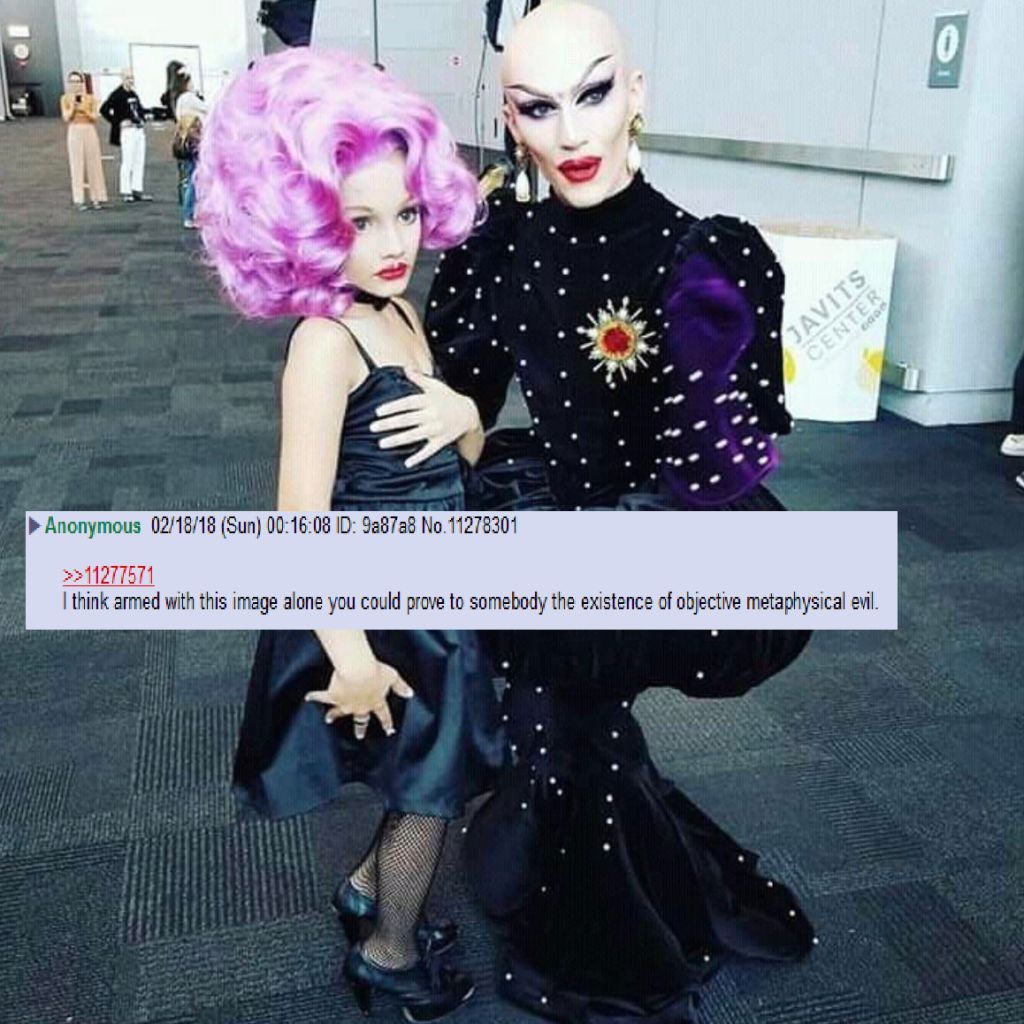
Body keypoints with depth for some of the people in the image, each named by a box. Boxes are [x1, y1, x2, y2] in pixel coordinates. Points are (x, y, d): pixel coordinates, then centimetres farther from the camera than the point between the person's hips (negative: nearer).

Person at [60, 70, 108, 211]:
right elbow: (66, 118, -3)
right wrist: (73, 106, -12)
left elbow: (95, 117, 2)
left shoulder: (90, 98, 6)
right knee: (77, 166, -3)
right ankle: (79, 200, -3)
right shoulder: (65, 99, 4)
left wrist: (85, 110, -14)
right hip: (75, 132, -1)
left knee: (94, 165, 1)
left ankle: (96, 198, 7)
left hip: (90, 132, 1)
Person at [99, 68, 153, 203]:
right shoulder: (117, 94, -7)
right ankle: (126, 192, -3)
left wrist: (142, 120, 14)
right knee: (127, 162, -7)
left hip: (139, 130, 8)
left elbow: (140, 109, 32)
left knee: (140, 162, 8)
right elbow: (104, 109, -13)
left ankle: (137, 190, 14)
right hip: (127, 131, -8)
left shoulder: (134, 94, 16)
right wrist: (118, 122, -13)